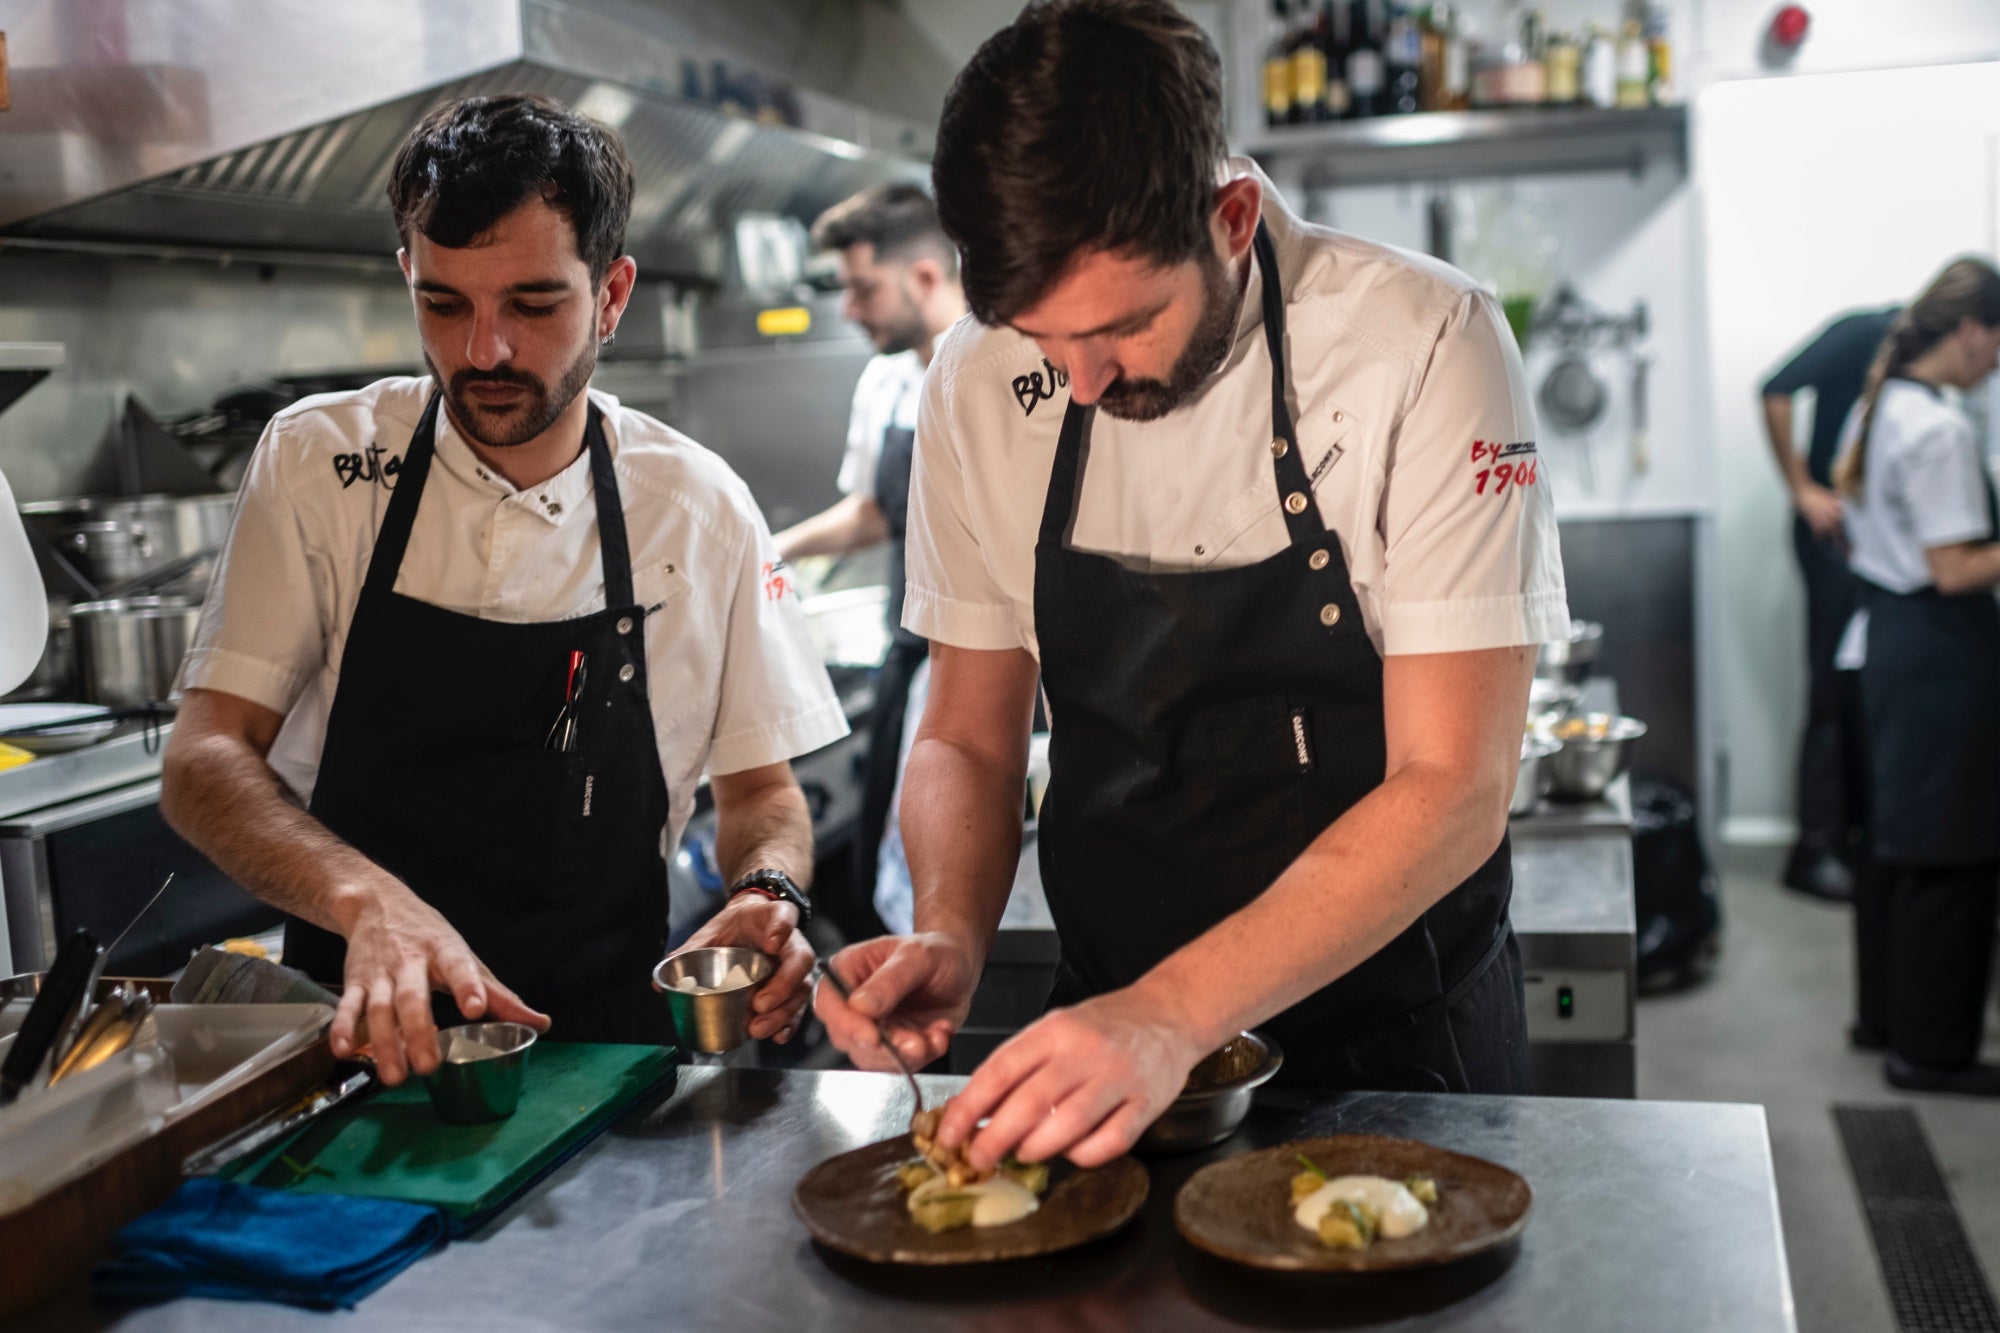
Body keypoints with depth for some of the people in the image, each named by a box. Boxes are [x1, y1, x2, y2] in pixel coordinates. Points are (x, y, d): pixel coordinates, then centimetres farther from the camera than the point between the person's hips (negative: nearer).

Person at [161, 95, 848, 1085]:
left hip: (600, 1042, 1)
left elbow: (758, 789, 9)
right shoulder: (318, 463, -1)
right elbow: (204, 762, -6)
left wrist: (769, 892, -14)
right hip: (352, 1036, 0)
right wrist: (364, 897, -25)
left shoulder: (702, 510, 0)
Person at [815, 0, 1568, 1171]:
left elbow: (1454, 795, -19)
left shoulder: (1424, 348, -17)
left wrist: (1177, 1013, -30)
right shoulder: (980, 386, -5)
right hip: (1115, 1030, 3)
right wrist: (950, 939, -14)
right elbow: (969, 738, 5)